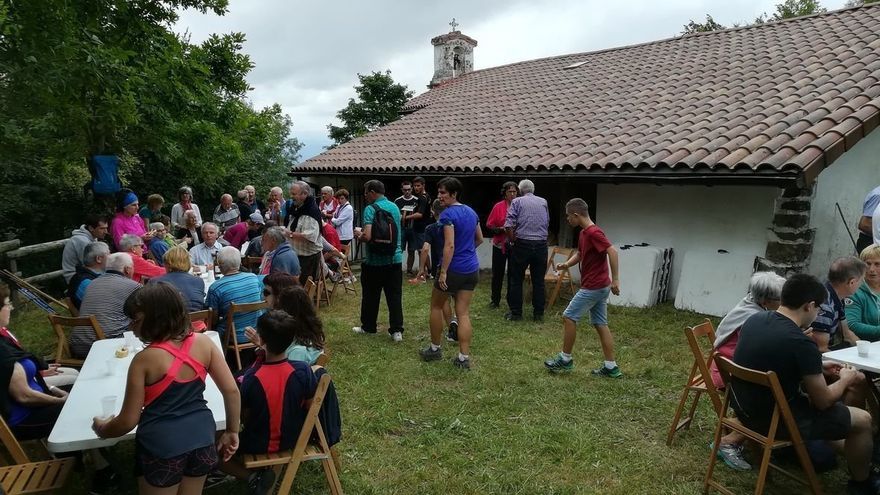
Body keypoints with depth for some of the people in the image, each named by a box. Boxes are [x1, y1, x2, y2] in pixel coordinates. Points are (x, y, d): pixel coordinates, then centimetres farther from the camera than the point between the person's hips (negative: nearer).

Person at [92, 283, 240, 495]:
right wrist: (232, 432, 6)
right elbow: (232, 391, -6)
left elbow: (128, 421, -7)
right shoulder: (203, 342, -8)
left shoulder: (144, 359, -17)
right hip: (201, 438, 4)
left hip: (161, 446, -3)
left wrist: (102, 429, 14)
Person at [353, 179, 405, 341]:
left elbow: (367, 236, -26)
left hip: (374, 261, -5)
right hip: (395, 259, 5)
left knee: (370, 296, 12)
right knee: (395, 296, 6)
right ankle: (397, 330, 5)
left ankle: (368, 327, 26)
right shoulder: (395, 207, 6)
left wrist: (359, 235, -3)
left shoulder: (371, 209, -15)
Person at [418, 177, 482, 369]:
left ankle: (435, 349, 25)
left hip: (453, 269, -6)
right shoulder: (471, 212, 9)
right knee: (463, 313, 7)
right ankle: (464, 358, 6)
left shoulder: (447, 214, -15)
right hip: (472, 269, 7)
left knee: (436, 306, 15)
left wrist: (443, 272, -21)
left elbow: (449, 245, -23)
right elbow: (479, 239, 19)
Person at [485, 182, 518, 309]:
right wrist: (501, 229, -16)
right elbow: (489, 225, -1)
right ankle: (495, 300, 20)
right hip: (500, 244, 0)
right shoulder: (498, 206, -2)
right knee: (497, 273, 7)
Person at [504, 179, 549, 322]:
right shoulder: (543, 202, 9)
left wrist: (513, 240, 2)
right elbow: (547, 223, 11)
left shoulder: (517, 202, 0)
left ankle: (516, 312, 10)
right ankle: (538, 313, 15)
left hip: (522, 244, -3)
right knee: (539, 280, 10)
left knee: (516, 279, 7)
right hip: (541, 244, 3)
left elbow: (508, 226, -10)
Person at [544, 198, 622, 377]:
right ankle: (611, 367, 15)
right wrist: (567, 263, 2)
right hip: (600, 287, 10)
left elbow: (612, 251, -27)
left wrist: (615, 279, -29)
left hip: (593, 287, -10)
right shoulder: (583, 233, 11)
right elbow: (579, 254, 22)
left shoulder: (594, 232, -18)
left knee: (568, 317, -1)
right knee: (600, 324, 11)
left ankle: (565, 359, 11)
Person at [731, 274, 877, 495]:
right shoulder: (801, 343, -27)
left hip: (744, 407, 8)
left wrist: (818, 367, 19)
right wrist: (845, 379, 6)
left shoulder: (755, 318, -4)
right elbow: (823, 401, -13)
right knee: (863, 420, 11)